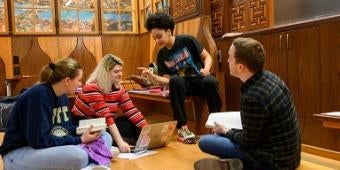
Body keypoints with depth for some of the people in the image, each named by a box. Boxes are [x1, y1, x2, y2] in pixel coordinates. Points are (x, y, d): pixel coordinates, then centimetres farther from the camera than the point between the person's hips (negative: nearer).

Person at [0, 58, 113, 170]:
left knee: (105, 137, -3)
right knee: (78, 156, -37)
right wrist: (80, 140, -22)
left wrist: (85, 130, -6)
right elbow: (39, 140, -26)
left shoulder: (62, 96, 6)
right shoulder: (38, 95, -21)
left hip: (50, 147, 9)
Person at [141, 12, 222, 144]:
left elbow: (207, 56, 1)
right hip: (182, 85, 2)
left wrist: (206, 68, -20)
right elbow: (167, 80, 1)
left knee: (210, 82, -37)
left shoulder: (187, 40, -6)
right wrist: (153, 77, -17)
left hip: (199, 79, -2)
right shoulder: (162, 55, 3)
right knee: (175, 80, -34)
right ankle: (182, 127, -31)